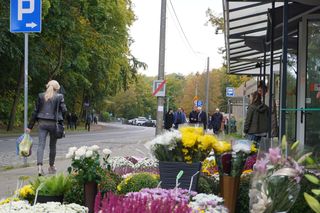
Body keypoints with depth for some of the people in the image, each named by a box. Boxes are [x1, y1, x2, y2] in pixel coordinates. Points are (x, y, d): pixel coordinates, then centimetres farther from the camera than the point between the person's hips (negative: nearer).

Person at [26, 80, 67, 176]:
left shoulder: (41, 96, 5)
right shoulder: (59, 97, -2)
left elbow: (35, 111, 5)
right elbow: (64, 110, -8)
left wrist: (30, 126, 7)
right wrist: (60, 119, 13)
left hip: (42, 122, 1)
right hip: (53, 123, -1)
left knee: (41, 144, -4)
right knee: (52, 145, 14)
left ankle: (39, 166, -22)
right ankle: (51, 167, 25)